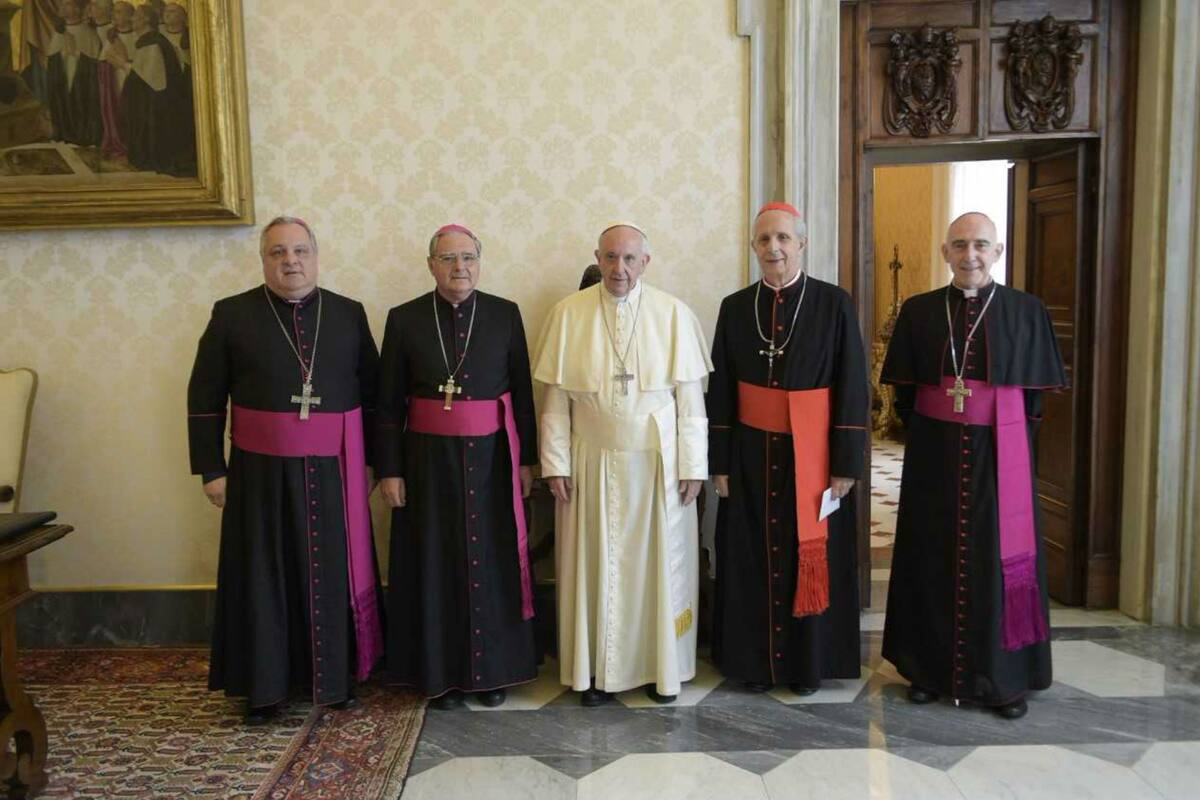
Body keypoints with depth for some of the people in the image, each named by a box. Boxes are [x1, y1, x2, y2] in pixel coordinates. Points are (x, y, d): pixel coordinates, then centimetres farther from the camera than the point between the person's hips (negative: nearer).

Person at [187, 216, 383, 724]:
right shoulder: (232, 315, 1)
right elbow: (204, 398, 2)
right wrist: (212, 469, -2)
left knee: (333, 573, 9)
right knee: (263, 576, 8)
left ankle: (337, 674, 26)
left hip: (332, 472, 1)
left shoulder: (349, 314, 5)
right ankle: (263, 684, 23)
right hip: (261, 472, -1)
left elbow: (371, 392, 6)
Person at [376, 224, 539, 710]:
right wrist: (390, 470, -3)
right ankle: (440, 672, 22)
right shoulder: (404, 319, -1)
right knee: (435, 566, 7)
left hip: (492, 455, 1)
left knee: (492, 562, 8)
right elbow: (389, 403, 0)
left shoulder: (505, 314, 1)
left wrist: (527, 459, 2)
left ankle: (494, 669, 24)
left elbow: (522, 392, 3)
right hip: (429, 459, 0)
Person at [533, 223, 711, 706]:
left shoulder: (673, 314, -3)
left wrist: (692, 465, -4)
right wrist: (555, 463, -3)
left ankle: (661, 665, 27)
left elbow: (689, 396, -2)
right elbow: (555, 398, 0)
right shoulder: (568, 314, -1)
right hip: (592, 463, 0)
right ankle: (597, 669, 24)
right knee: (595, 565, 8)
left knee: (658, 563, 10)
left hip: (658, 462, 0)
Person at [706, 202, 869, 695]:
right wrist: (720, 464, 0)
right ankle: (755, 659, 25)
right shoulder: (735, 308, 3)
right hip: (752, 454, 2)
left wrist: (846, 464, -9)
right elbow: (720, 392, 4)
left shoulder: (834, 305, -4)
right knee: (753, 558, 9)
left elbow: (852, 388, -5)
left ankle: (810, 661, 25)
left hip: (812, 452, -2)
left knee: (813, 558, 8)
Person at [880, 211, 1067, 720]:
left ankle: (1004, 677, 20)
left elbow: (1034, 394, 4)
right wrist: (921, 433, 1)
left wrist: (1015, 440, 1)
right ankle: (930, 668, 22)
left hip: (1000, 453, -1)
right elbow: (904, 392, 6)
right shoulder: (918, 311, 2)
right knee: (933, 557, 8)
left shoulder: (1025, 311, 0)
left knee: (1000, 558, 5)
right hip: (934, 452, 1)